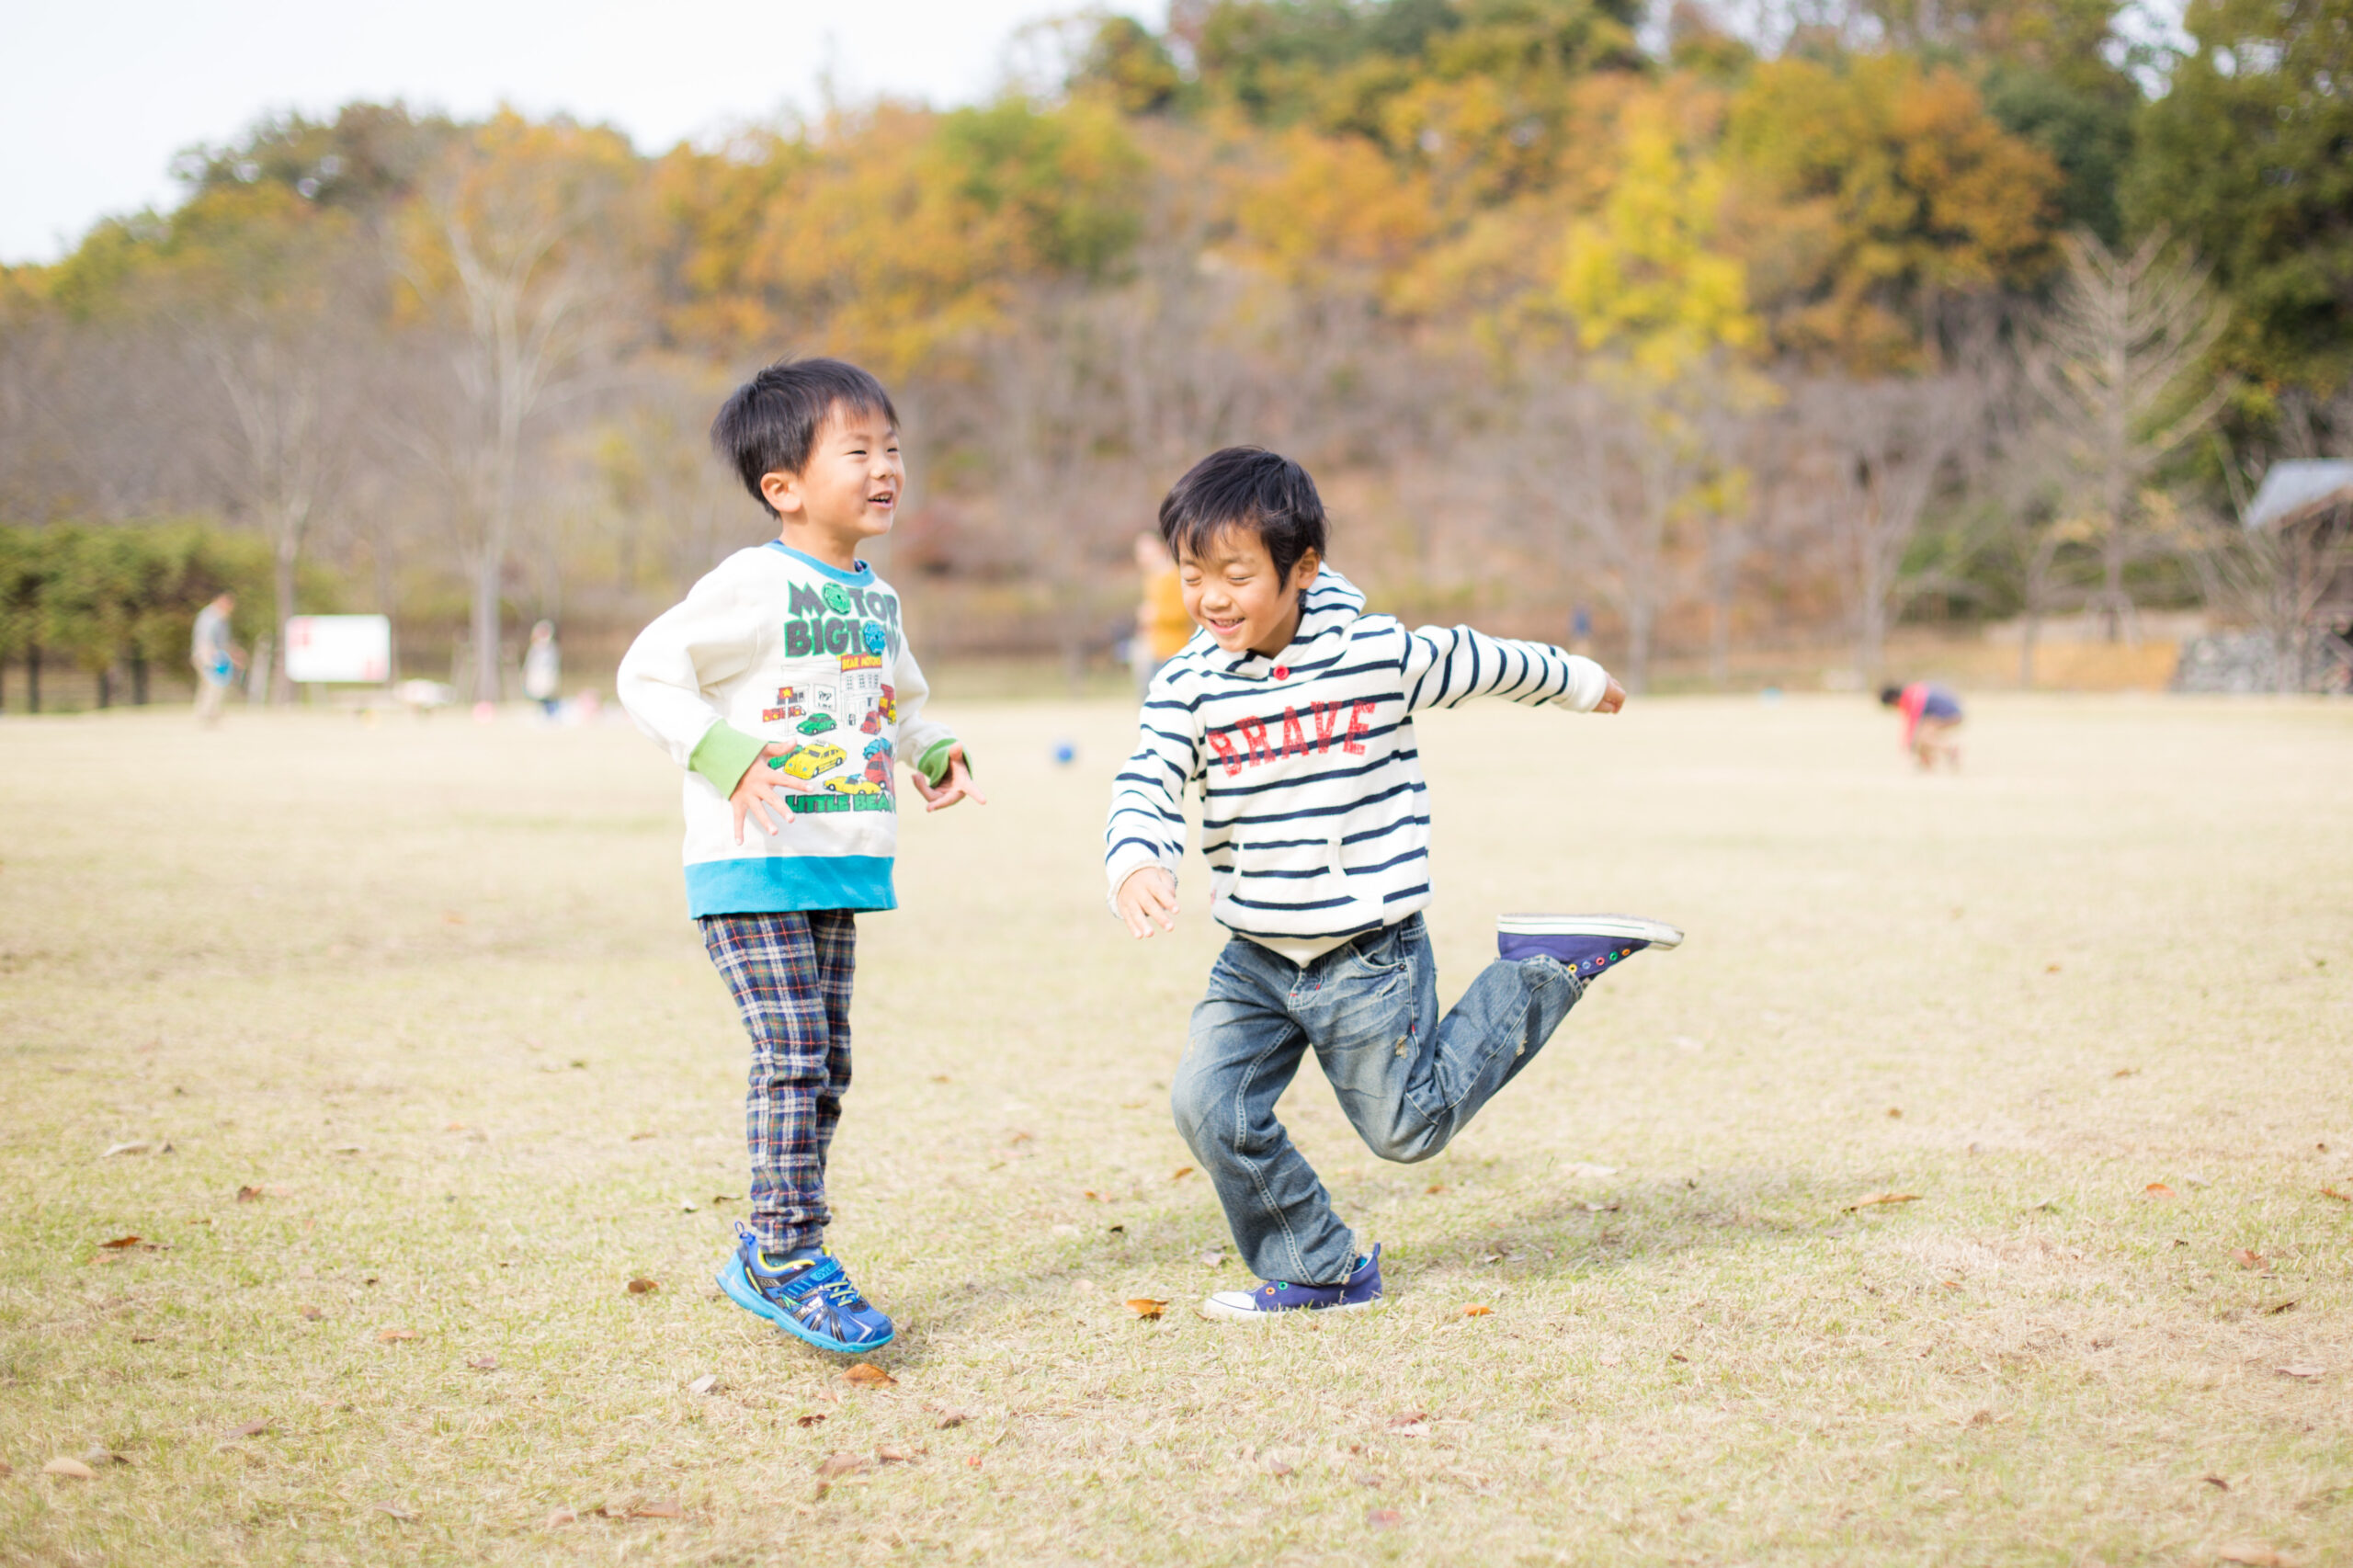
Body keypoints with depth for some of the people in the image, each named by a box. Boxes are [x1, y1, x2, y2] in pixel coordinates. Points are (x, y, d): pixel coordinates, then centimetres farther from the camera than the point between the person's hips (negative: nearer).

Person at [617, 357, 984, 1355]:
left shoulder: (877, 601, 12)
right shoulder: (753, 587, -12)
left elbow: (899, 698, 29)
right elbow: (645, 674, -14)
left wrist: (937, 752, 10)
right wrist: (727, 756, -26)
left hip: (837, 870, 8)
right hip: (750, 869, -8)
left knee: (826, 1063, 10)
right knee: (793, 1056, -13)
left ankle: (763, 1259, 21)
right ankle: (789, 1257, -3)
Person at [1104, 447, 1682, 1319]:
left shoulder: (1380, 655, -10)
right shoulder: (1188, 687, -5)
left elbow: (1485, 665, 7)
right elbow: (1146, 788, -14)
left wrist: (1583, 684, 25)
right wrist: (1136, 863, -37)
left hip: (1368, 958, -3)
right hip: (1254, 959, 3)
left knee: (1406, 1128, 4)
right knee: (1209, 1108, -8)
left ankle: (1545, 972, 22)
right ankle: (1318, 1271, 12)